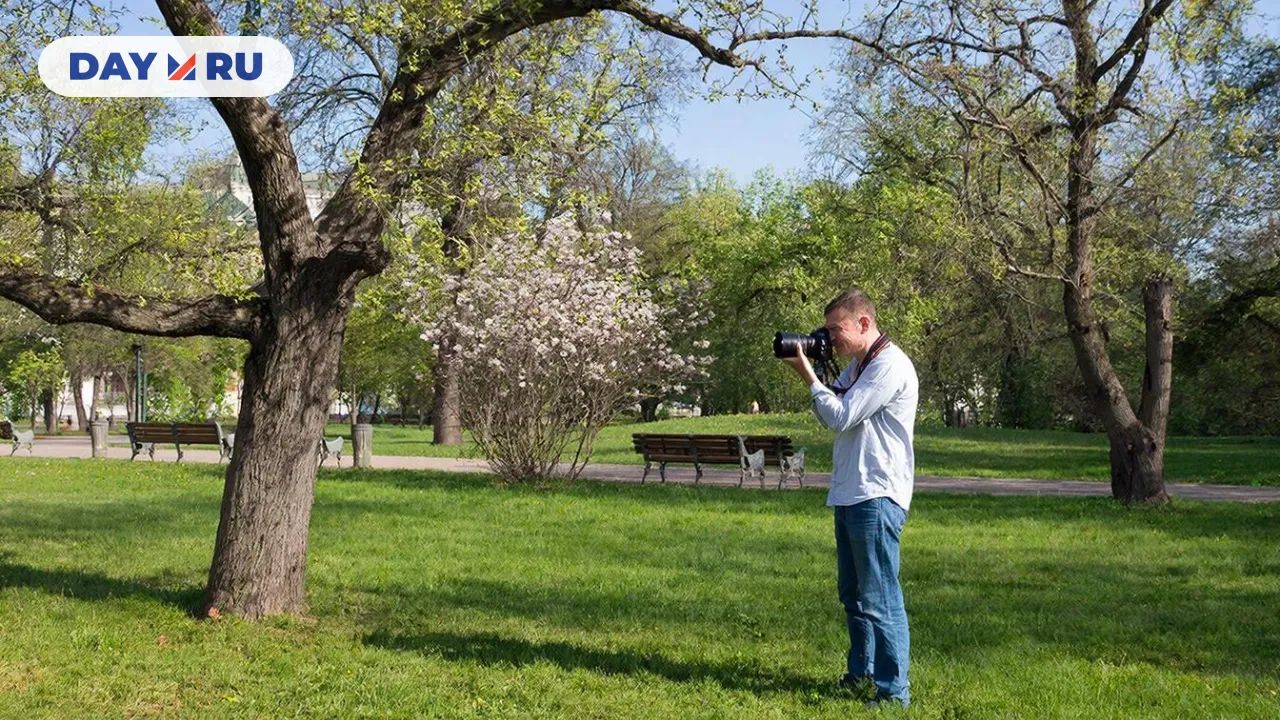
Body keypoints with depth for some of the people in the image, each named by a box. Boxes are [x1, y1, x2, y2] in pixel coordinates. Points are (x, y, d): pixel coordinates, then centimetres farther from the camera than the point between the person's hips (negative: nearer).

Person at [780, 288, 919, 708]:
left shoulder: (890, 366, -15)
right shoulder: (857, 365, 16)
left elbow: (841, 417, -17)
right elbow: (830, 418, 20)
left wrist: (808, 376, -5)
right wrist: (813, 373, 6)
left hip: (876, 499, -10)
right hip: (850, 495, 10)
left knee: (880, 599, -8)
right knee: (853, 593, 19)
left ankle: (894, 692, -4)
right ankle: (861, 673, 31)